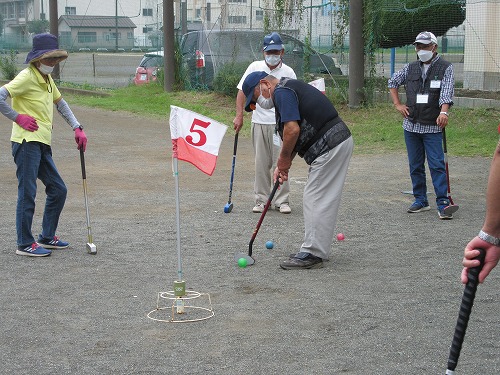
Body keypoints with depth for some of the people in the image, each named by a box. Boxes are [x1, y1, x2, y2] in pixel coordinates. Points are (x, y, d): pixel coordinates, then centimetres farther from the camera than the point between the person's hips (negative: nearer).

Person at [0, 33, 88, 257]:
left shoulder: (47, 78, 16)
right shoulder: (27, 77, -12)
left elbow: (60, 103, 30)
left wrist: (77, 128, 23)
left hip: (42, 144, 9)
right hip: (27, 142, -9)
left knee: (58, 190, 11)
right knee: (27, 193, -5)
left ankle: (47, 237, 22)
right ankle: (25, 244, 2)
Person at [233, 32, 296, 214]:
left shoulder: (288, 72, -2)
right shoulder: (255, 67, 2)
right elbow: (242, 91, 6)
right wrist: (239, 116, -1)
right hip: (259, 122, 2)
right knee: (261, 164, 6)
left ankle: (282, 201, 8)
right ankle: (261, 200, 16)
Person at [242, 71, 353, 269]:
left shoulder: (282, 92, -11)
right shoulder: (290, 88, 21)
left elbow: (292, 129, -22)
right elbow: (295, 134, 23)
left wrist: (284, 159, -7)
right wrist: (283, 165, 15)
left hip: (330, 146, -10)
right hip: (339, 141, 10)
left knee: (316, 199, -5)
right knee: (323, 199, 14)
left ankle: (312, 254, -1)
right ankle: (316, 250, 21)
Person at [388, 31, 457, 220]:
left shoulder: (445, 68, -2)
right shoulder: (410, 68, 10)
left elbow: (446, 93, -15)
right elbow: (392, 83, 24)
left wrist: (443, 112, -32)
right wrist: (397, 105, 12)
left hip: (433, 127, -4)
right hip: (411, 126, 4)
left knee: (437, 165, -10)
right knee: (415, 166, 9)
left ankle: (443, 202, -7)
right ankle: (421, 200, 18)